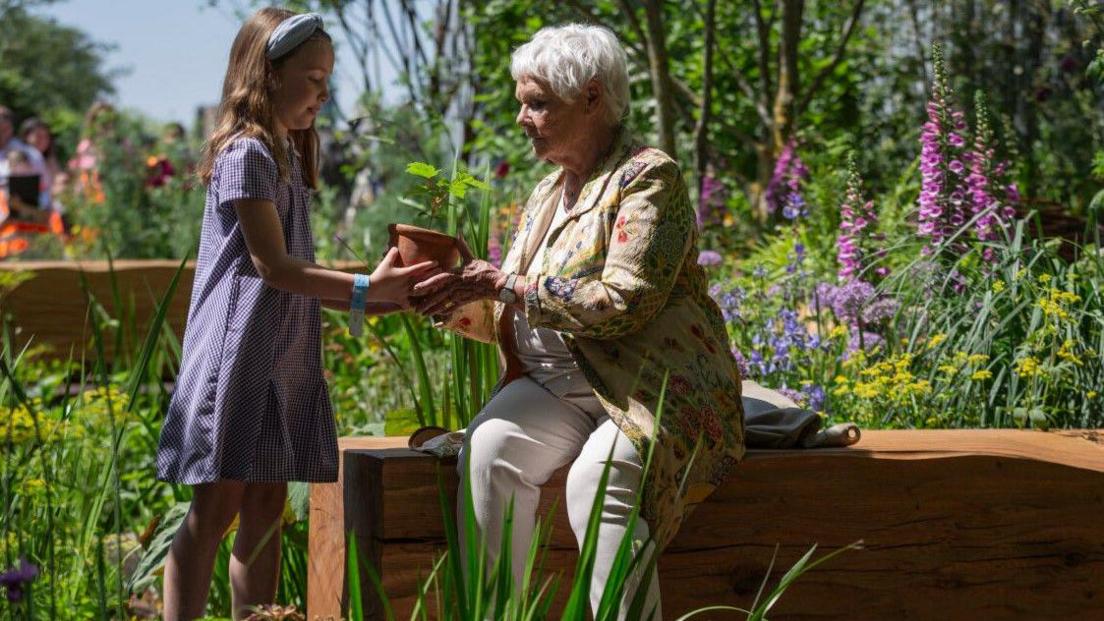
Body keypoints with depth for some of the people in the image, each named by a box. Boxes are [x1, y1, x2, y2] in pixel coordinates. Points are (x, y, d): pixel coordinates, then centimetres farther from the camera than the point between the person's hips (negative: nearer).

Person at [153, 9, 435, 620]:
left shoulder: (285, 155, 18)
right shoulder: (246, 152, -10)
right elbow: (271, 263, -15)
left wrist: (385, 297, 12)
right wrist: (365, 287, -15)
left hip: (281, 357, 9)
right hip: (238, 353, -9)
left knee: (266, 505, 6)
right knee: (217, 505, -9)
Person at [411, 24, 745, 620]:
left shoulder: (648, 178, -8)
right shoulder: (547, 194, 17)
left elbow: (621, 304, -20)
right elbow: (511, 321, 18)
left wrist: (504, 284, -17)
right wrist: (457, 303, -2)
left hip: (653, 390, -6)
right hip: (557, 386, 6)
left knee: (599, 477, -34)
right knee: (489, 447, -23)